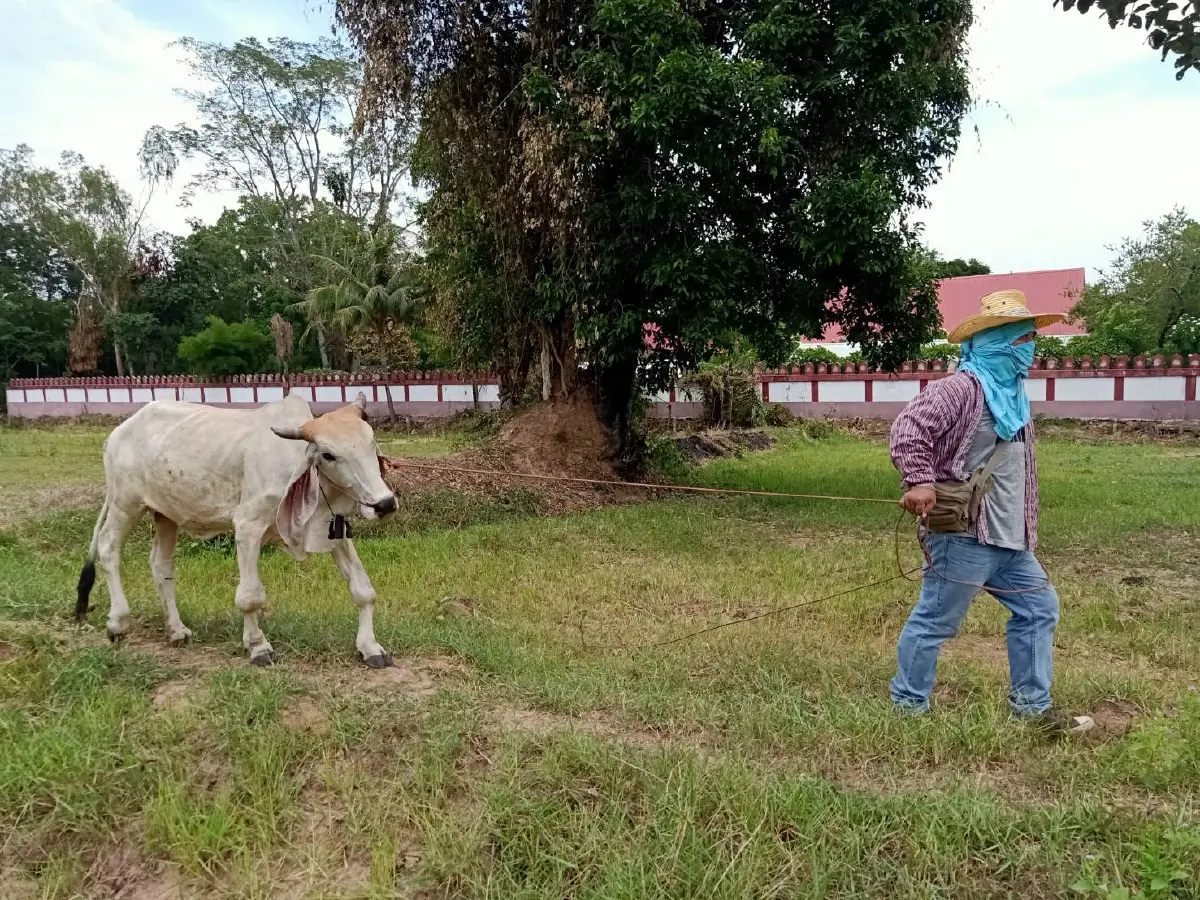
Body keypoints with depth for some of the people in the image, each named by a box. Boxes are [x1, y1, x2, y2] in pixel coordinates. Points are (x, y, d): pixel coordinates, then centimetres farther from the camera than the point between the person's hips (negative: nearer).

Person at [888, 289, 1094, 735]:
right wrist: (919, 482, -32)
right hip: (963, 535, -10)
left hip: (1008, 538, 10)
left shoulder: (1011, 393, 16)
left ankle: (1032, 705, 27)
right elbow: (908, 429, -25)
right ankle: (908, 705, 16)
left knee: (1039, 608, 15)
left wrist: (1022, 527, 26)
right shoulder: (961, 387, -15)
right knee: (936, 621, 1)